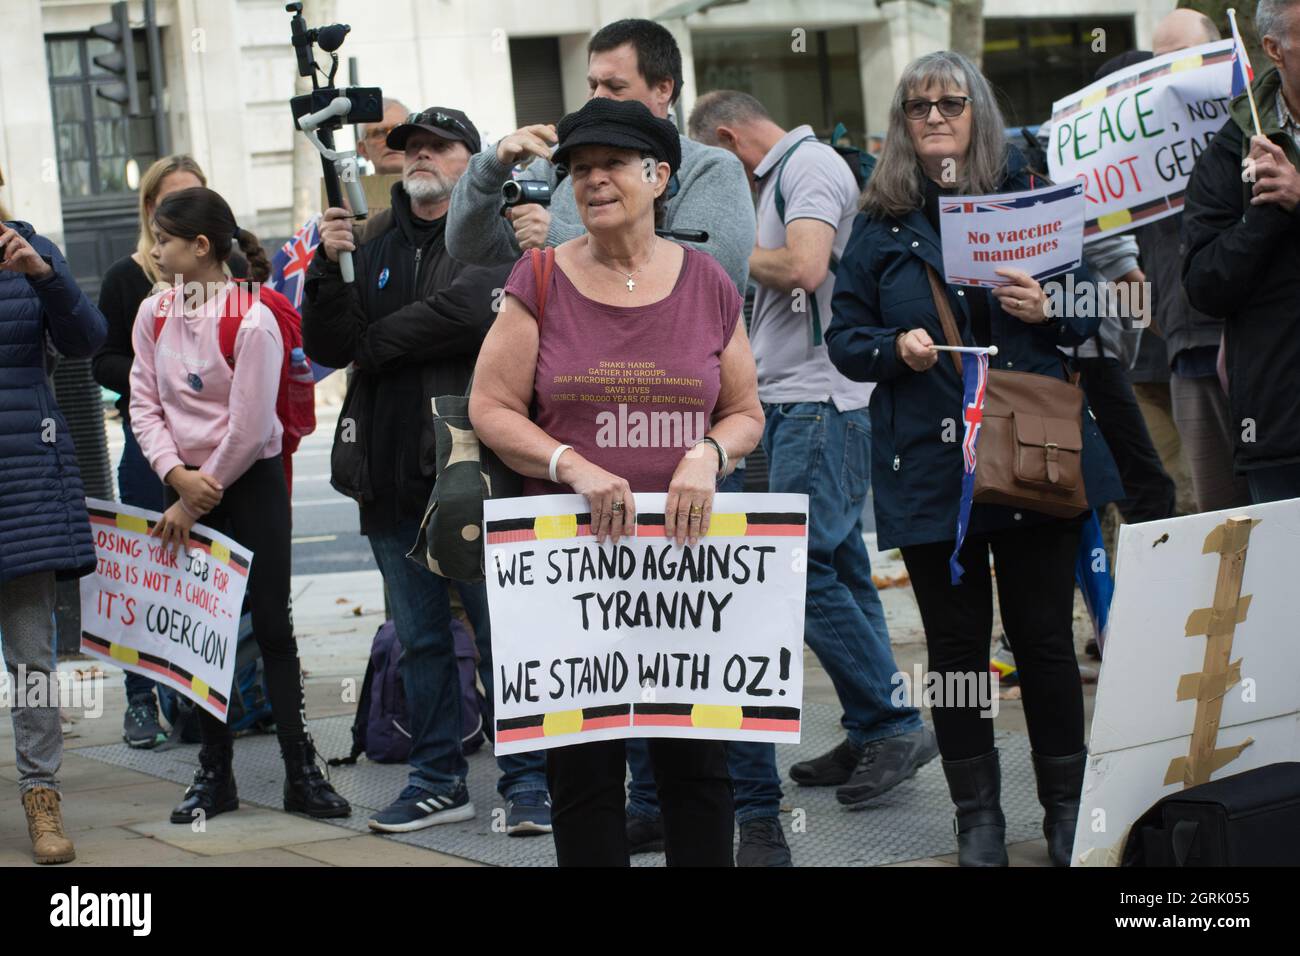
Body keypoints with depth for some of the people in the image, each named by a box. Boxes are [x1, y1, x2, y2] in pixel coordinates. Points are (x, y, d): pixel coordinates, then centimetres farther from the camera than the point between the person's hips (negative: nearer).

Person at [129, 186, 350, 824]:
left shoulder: (252, 320, -15)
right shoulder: (154, 314, 2)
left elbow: (249, 429, -16)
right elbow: (145, 404, 1)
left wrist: (201, 495, -12)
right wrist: (178, 477, -12)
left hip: (251, 481, -5)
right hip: (186, 482, 5)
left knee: (272, 626, -1)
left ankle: (301, 773, 4)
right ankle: (214, 775, 13)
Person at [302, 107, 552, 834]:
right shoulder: (374, 243, 15)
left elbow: (470, 311, -19)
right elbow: (327, 346, 7)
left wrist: (374, 342, -7)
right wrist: (330, 269, -9)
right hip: (390, 469, 6)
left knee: (503, 630, -5)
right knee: (420, 637, 12)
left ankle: (530, 782, 0)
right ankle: (439, 780, 20)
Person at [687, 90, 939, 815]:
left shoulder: (809, 164, -9)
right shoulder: (783, 175, 21)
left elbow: (804, 267, -22)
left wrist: (740, 256, -7)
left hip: (819, 401, -10)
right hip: (796, 402, 10)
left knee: (803, 568, -13)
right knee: (841, 569, 10)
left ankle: (894, 725, -9)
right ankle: (871, 736, 13)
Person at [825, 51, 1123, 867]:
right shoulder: (881, 222, 5)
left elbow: (1091, 314, 9)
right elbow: (845, 334, 6)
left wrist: (1049, 312, -13)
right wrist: (895, 349, -14)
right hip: (930, 463, 0)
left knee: (1045, 634, 4)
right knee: (957, 644, 6)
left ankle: (1066, 804, 17)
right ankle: (978, 813, 16)